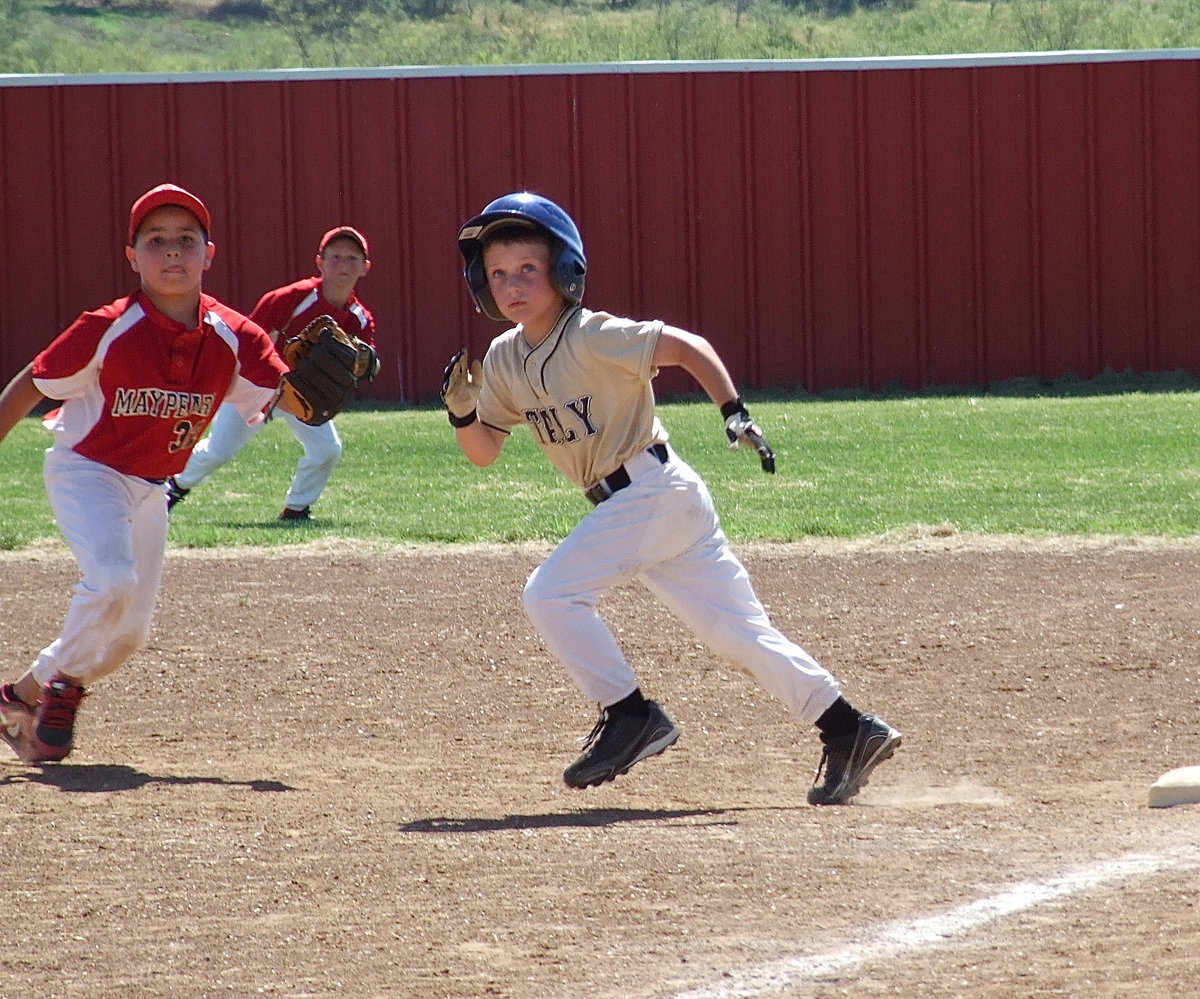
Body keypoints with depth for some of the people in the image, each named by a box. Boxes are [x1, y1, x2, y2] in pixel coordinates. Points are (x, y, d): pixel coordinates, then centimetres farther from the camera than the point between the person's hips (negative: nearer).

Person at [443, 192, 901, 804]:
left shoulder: (593, 337, -15)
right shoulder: (504, 358, 8)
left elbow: (687, 346, -20)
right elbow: (484, 452, 11)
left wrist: (734, 411, -31)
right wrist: (462, 410, -9)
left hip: (652, 489, -8)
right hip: (623, 504, 8)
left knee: (551, 594, -15)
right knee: (736, 629, 7)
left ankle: (630, 715, -7)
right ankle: (847, 731, 8)